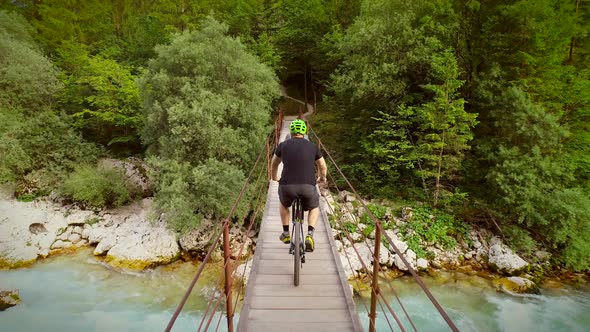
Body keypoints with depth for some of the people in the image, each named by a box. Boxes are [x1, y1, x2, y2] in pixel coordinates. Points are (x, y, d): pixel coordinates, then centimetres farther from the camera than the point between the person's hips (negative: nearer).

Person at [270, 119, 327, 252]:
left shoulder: (283, 145, 11)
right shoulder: (313, 146, 10)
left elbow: (274, 164, 26)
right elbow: (323, 167, 21)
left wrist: (275, 177, 46)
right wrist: (322, 178, 42)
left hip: (287, 186, 1)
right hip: (308, 187, 0)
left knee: (283, 204, 34)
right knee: (314, 208, 29)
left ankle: (286, 234, 34)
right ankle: (310, 235, 9)